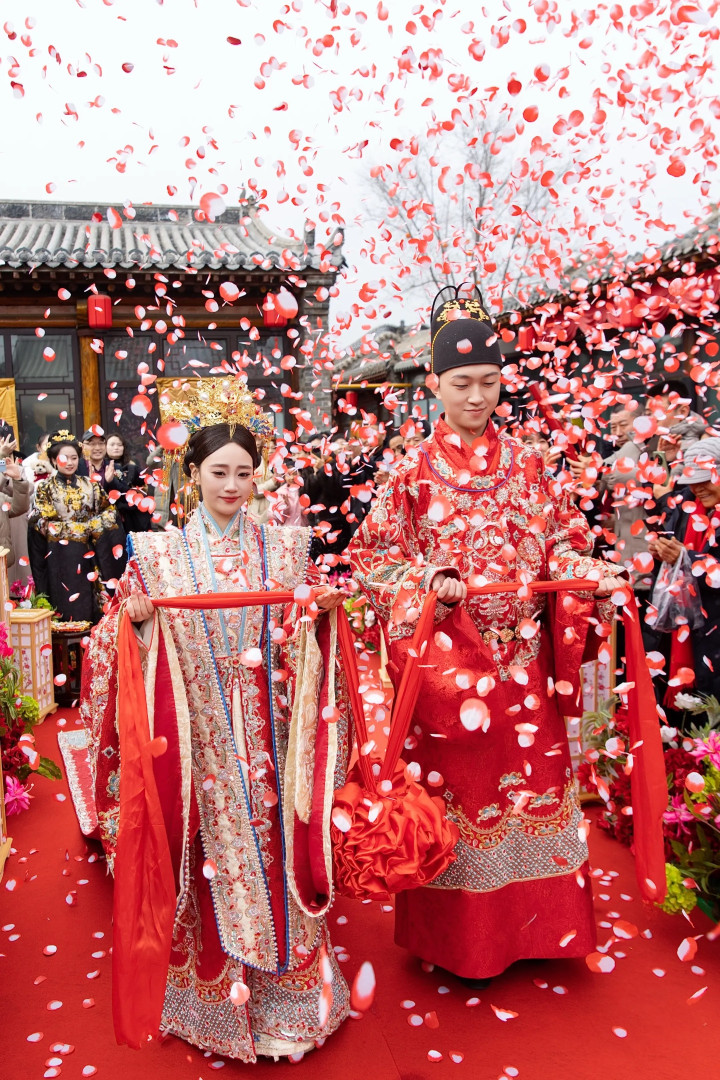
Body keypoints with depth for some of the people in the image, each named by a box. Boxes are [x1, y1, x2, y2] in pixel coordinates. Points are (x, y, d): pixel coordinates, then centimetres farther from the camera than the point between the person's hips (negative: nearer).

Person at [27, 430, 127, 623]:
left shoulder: (89, 485, 8)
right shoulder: (45, 487, 1)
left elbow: (108, 513, 10)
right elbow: (43, 522, -7)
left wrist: (93, 526, -9)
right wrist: (83, 527, -11)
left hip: (86, 555, 2)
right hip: (59, 556, -2)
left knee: (89, 605, 2)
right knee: (66, 604, 0)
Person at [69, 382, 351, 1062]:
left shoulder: (284, 548, 5)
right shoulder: (160, 555, 0)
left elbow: (299, 645, 8)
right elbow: (137, 648, 1)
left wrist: (323, 612, -12)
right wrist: (133, 617, -19)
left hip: (267, 736, 1)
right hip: (200, 737, -1)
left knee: (272, 846, 8)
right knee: (209, 853, 7)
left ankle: (284, 986, 28)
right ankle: (213, 988, 29)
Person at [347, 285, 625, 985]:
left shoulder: (526, 465, 7)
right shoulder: (415, 472, -2)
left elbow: (563, 541, 11)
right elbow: (373, 557, -2)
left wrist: (589, 577, -7)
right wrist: (429, 581, -17)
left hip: (524, 660, 3)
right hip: (448, 656, -3)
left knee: (533, 779, 11)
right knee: (457, 784, 7)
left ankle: (536, 925, 32)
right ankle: (459, 939, 27)